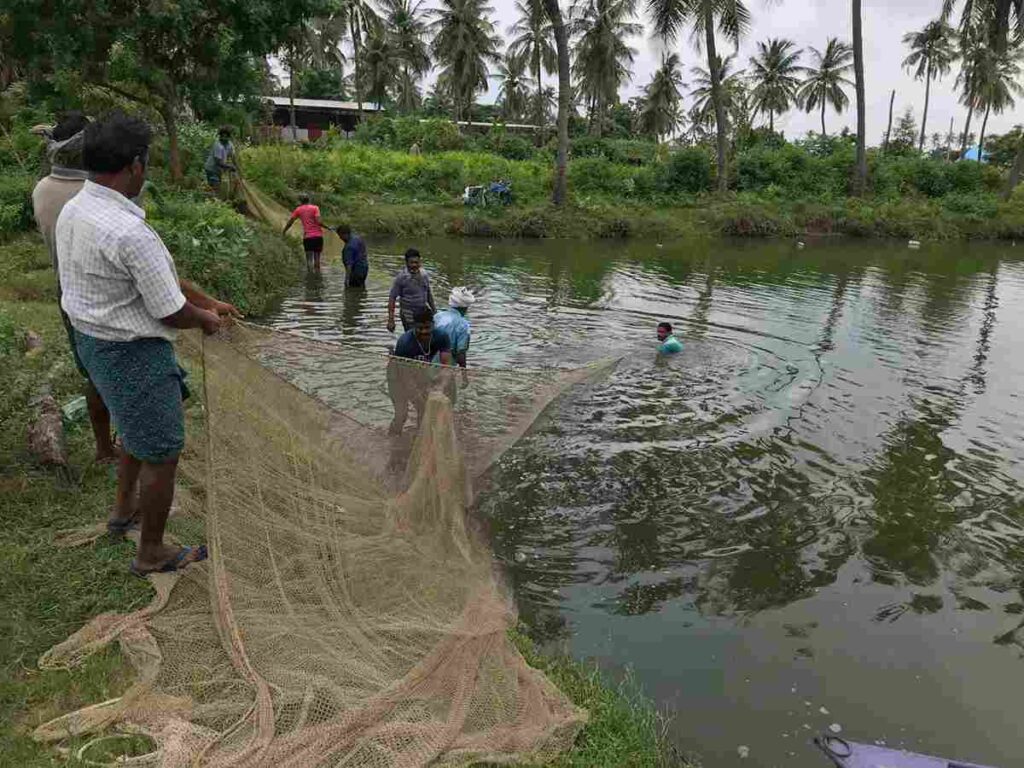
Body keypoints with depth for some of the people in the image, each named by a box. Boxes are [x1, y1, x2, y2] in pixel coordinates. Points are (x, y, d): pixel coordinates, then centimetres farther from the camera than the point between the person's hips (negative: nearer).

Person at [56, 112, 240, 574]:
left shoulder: (73, 211, 1)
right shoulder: (130, 233, -29)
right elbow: (171, 312, -21)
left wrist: (208, 301, 14)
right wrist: (205, 321, 0)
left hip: (92, 341, 10)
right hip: (133, 354, -10)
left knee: (138, 430, 31)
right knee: (160, 453, 8)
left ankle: (125, 508, 52)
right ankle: (152, 553, 25)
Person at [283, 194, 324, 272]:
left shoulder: (299, 210, 9)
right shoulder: (315, 208, 4)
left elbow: (290, 222, 14)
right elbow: (318, 221, -10)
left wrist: (284, 231, 27)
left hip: (307, 237, 0)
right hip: (318, 236, 0)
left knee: (309, 259, 2)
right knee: (317, 258, 10)